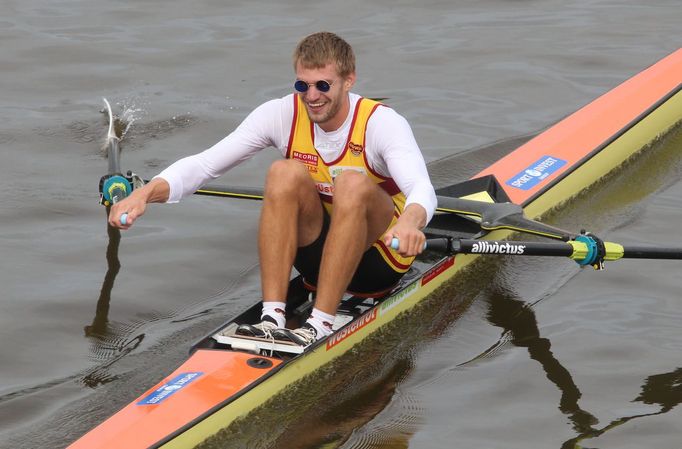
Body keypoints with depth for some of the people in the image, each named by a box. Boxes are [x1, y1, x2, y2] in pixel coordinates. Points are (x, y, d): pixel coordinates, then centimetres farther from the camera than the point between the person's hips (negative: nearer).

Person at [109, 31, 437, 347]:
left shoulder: (381, 123, -20)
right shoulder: (283, 115, -10)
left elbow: (422, 189, -38)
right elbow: (204, 164, -16)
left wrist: (410, 221, -63)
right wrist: (146, 193, -35)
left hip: (379, 257, -3)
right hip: (316, 257, 3)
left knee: (353, 183, -33)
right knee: (286, 173, -25)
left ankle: (320, 325, -35)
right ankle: (272, 318, -31)